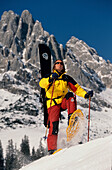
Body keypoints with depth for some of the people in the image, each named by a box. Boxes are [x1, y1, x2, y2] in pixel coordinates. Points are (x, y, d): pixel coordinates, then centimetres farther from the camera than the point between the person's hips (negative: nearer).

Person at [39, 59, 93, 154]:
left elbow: (76, 88, 13)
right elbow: (42, 83, -13)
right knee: (53, 125, -17)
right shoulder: (49, 77, 8)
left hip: (64, 101, 2)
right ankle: (51, 148, -15)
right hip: (53, 103, -2)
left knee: (70, 95, -30)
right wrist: (50, 79, -33)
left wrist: (85, 94, -4)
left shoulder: (67, 78, 17)